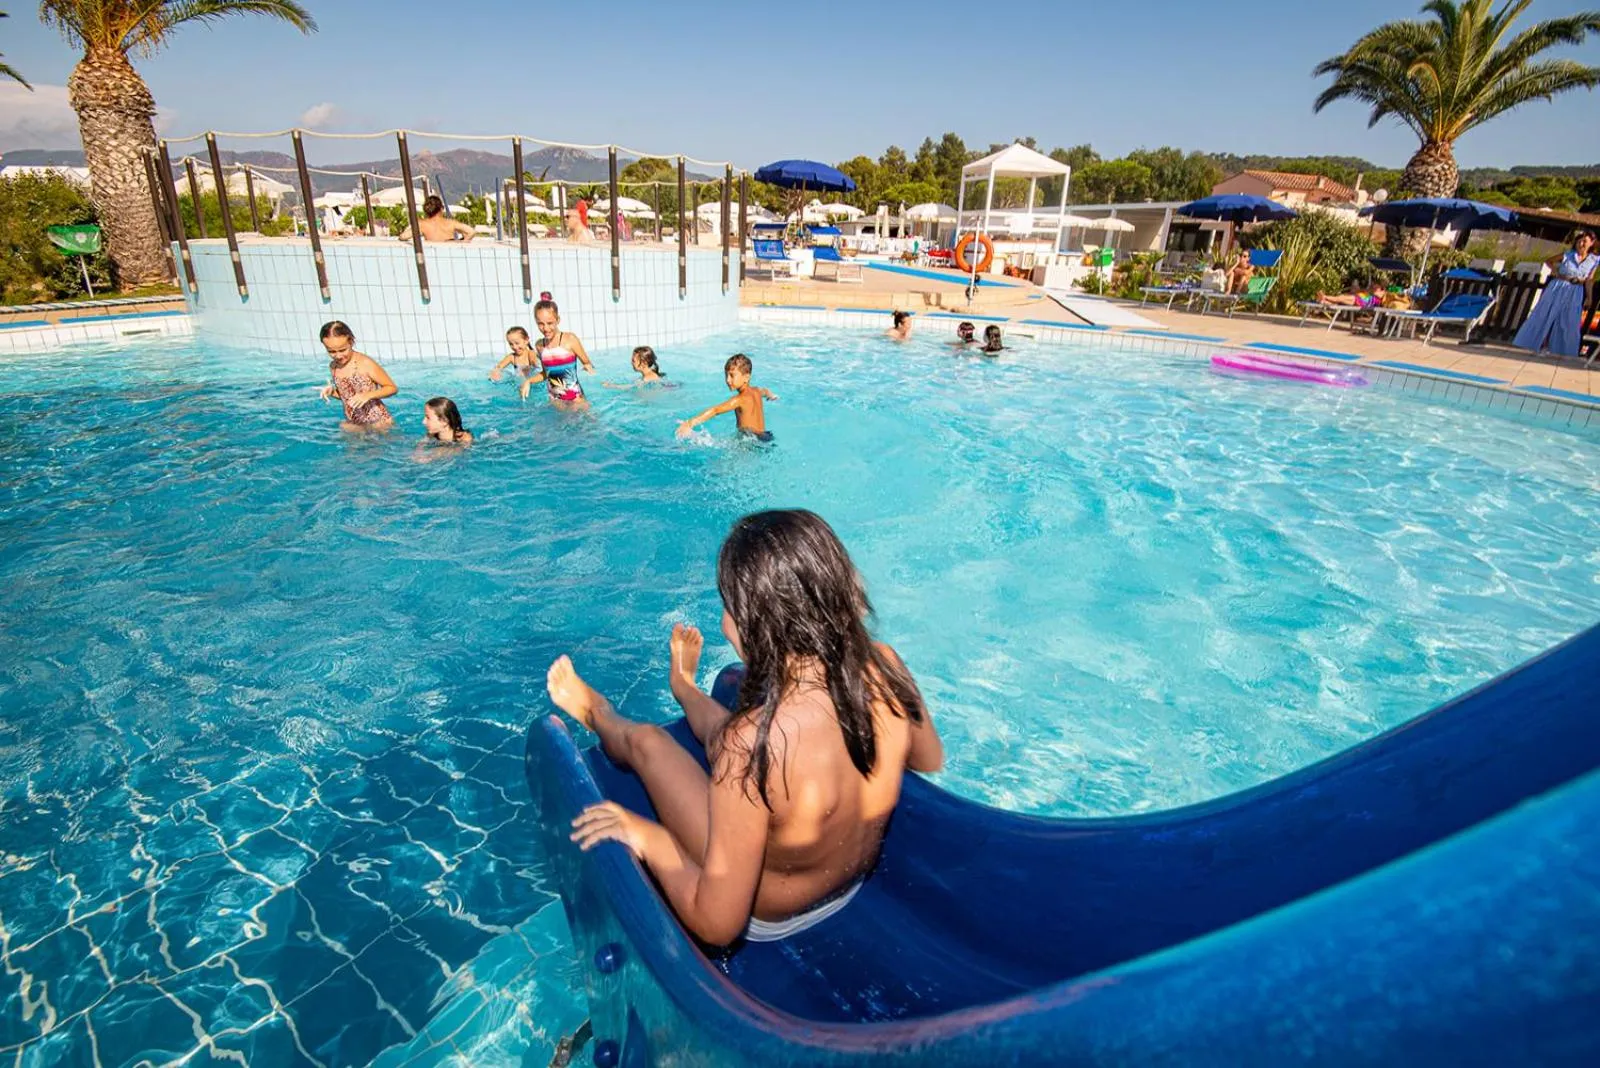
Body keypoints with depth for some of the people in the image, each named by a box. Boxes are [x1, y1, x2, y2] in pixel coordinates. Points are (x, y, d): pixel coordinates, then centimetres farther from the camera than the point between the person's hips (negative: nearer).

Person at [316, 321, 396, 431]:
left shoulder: (365, 363, -15)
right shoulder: (333, 367, 5)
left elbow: (393, 388, -10)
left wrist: (368, 395, -23)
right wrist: (332, 392, -2)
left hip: (379, 423, -5)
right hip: (352, 425, 6)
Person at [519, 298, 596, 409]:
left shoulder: (570, 339, -11)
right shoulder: (539, 345, 3)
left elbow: (587, 363, -4)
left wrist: (588, 367, -28)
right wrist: (528, 381, 0)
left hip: (575, 397, -4)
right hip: (555, 400, 4)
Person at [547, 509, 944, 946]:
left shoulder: (752, 745, -41)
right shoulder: (885, 666, -24)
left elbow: (717, 925, -31)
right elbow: (931, 761, -1)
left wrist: (644, 835, -17)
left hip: (766, 919, -4)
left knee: (645, 740, 11)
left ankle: (597, 715, 48)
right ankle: (684, 689, 58)